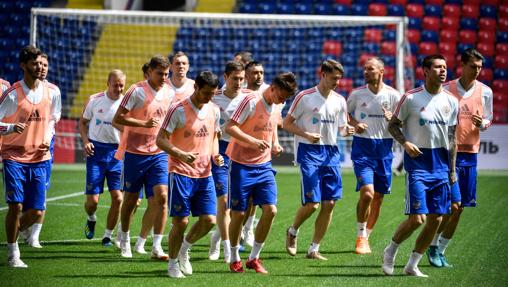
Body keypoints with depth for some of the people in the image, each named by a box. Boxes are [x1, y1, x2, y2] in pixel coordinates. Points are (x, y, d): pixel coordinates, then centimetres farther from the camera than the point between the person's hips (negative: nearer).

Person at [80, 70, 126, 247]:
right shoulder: (95, 100, -1)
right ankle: (91, 219, 31)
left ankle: (108, 236, 11)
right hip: (96, 151, -1)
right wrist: (86, 141, -5)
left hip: (116, 152, 1)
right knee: (92, 200, -4)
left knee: (117, 198, -6)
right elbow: (83, 122, 11)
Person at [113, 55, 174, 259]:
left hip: (159, 153, 3)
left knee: (161, 196, -12)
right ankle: (124, 239, 29)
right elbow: (117, 119, -13)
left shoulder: (170, 93, 6)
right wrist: (144, 124, -21)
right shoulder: (137, 91, -10)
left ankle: (157, 246, -12)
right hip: (135, 152, -3)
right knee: (131, 199, 8)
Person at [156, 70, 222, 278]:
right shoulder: (179, 110, -12)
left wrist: (215, 154, 2)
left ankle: (184, 248, 25)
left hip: (205, 174, 6)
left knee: (209, 220, -1)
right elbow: (161, 139, -11)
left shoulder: (214, 110, 8)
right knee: (181, 221, -4)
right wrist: (181, 154, -27)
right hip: (181, 173, -6)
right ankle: (173, 263, 15)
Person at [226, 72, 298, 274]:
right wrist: (253, 141, -29)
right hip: (242, 165, -6)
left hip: (263, 166, 6)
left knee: (270, 210, -7)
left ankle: (254, 258, 7)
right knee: (238, 213, 0)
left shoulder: (275, 107, 7)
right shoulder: (251, 101, -15)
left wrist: (275, 146, 6)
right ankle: (234, 259, 19)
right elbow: (229, 127, -18)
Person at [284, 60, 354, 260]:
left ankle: (314, 249, 10)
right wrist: (307, 135, -17)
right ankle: (292, 232, 18)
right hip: (309, 152, -5)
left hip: (331, 153, 5)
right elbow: (287, 123, -2)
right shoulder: (305, 97, -5)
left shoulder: (340, 100, 10)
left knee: (329, 204, -1)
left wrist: (348, 131, -7)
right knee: (312, 203, -12)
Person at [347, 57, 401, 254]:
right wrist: (354, 123, -5)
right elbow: (345, 114, 15)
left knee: (378, 196, 8)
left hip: (384, 148, 2)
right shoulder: (357, 94, 0)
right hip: (362, 147, -2)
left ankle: (366, 237, 24)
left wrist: (392, 119, -18)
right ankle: (360, 237, -3)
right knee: (367, 192, -17)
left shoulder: (393, 95, -1)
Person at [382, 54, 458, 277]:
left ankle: (412, 265, 15)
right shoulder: (411, 98, -6)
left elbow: (451, 138, 13)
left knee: (436, 219, 2)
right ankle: (390, 250, 14)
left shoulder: (451, 101, 7)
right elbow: (393, 125, 2)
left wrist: (452, 170, 11)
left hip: (441, 165, 5)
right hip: (418, 162, -5)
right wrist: (405, 143, -16)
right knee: (417, 218, -12)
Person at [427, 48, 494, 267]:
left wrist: (482, 124, -8)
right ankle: (433, 246, 5)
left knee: (459, 208, 5)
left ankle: (441, 251, 17)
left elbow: (488, 121, 15)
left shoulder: (485, 92, 5)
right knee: (453, 204, -12)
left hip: (470, 153, 4)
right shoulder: (447, 90, -3)